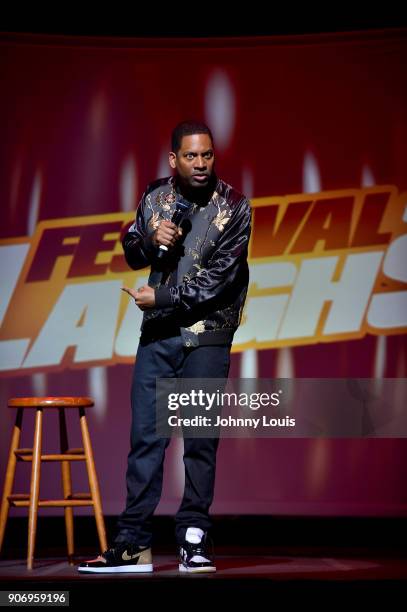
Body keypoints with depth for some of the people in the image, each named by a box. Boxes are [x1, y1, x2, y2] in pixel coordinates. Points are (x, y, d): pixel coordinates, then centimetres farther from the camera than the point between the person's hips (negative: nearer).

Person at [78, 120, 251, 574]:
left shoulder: (233, 208, -6)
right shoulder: (155, 197, 6)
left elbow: (218, 277, -12)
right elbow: (131, 253, 15)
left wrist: (161, 297, -12)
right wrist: (150, 241, -7)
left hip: (207, 335, -3)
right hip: (157, 333, 3)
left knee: (201, 438, -1)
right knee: (145, 435, 0)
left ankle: (193, 540, 6)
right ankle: (134, 544, 3)